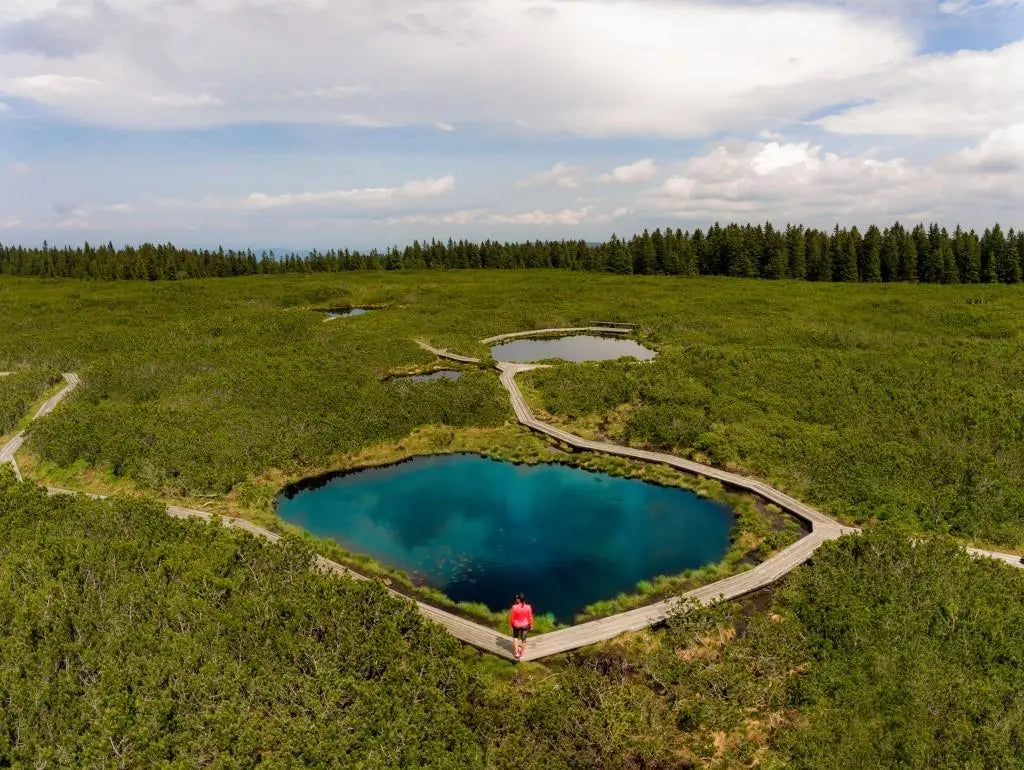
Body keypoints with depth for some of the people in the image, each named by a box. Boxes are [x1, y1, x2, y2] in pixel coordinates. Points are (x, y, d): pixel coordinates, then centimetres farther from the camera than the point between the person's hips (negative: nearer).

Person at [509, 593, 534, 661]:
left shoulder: (514, 607, -28)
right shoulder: (528, 607, -23)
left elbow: (511, 617, -15)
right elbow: (530, 617, -10)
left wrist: (510, 624, 5)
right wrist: (531, 624, 9)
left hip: (516, 625, -1)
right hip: (525, 625, 1)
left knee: (515, 637, 28)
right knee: (523, 639, 22)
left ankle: (516, 653, 27)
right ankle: (522, 653, 40)